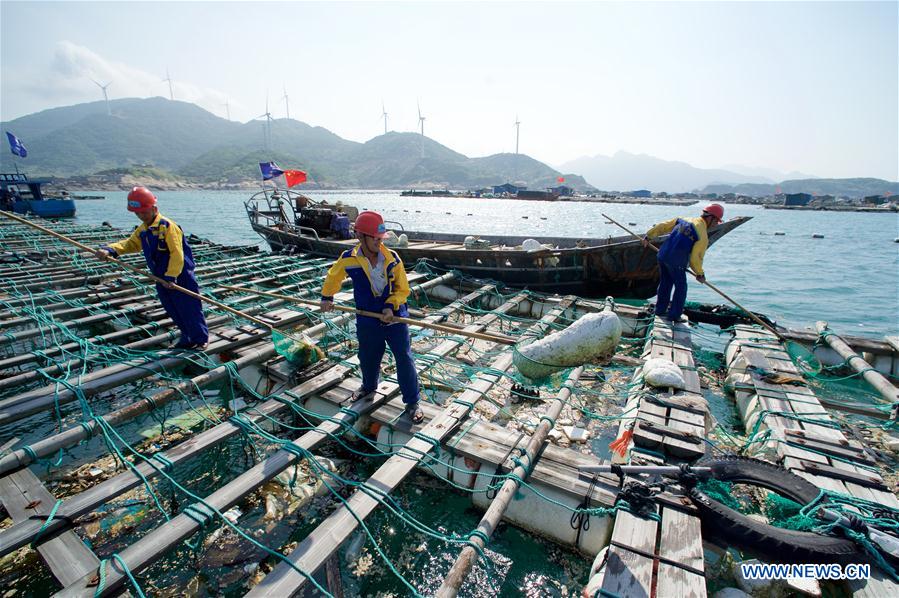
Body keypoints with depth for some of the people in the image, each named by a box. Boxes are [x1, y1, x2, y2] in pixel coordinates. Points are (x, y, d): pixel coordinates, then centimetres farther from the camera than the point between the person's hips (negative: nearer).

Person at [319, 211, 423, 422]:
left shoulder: (392, 258, -13)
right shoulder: (348, 259, -10)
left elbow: (403, 289, -6)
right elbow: (332, 276, 12)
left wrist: (391, 306, -21)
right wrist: (327, 297, 18)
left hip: (395, 317, -1)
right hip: (367, 321, 2)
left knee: (404, 359, -1)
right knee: (368, 358, 20)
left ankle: (412, 402, 15)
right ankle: (369, 385, 52)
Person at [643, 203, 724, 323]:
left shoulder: (683, 220, 10)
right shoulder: (703, 235, -8)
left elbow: (662, 227, 15)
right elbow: (695, 258, -8)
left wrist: (648, 236, 26)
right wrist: (700, 274, 6)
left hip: (662, 255, 7)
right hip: (676, 262, -7)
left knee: (665, 283, 22)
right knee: (681, 288, 10)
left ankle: (660, 310, 33)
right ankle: (674, 315, 15)